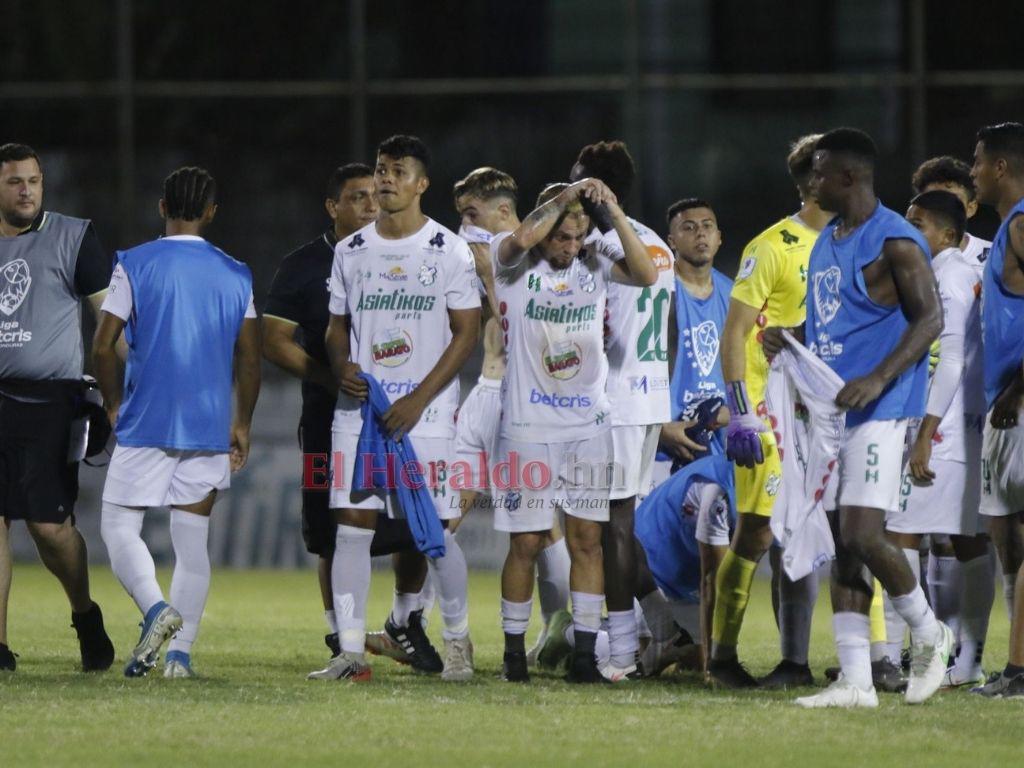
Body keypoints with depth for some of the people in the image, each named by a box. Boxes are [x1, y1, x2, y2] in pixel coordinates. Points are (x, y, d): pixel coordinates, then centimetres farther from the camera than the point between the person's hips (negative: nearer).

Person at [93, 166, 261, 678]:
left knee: (118, 525, 4)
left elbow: (102, 347, -6)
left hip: (145, 424, -3)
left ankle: (156, 607, -21)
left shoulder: (134, 265, -3)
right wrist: (242, 424, 19)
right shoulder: (235, 275, 7)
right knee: (192, 539, 7)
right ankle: (180, 652, 0)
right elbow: (249, 360, 8)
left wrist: (114, 405, 10)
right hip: (209, 426, 3)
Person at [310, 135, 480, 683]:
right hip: (357, 409, 4)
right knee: (351, 527, -3)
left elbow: (466, 332, -3)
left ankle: (458, 641, 16)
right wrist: (341, 366, -5)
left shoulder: (449, 251, -1)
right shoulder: (351, 252, 11)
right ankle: (350, 653, -1)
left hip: (424, 412, -4)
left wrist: (419, 400, -11)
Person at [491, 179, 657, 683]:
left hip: (589, 424, 3)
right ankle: (514, 650, 12)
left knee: (587, 537, 0)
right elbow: (523, 239, -25)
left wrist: (614, 213, -13)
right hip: (529, 427, -3)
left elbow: (646, 275, -7)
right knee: (526, 542, 0)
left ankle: (585, 652, 3)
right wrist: (572, 192, -18)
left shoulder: (593, 267, 7)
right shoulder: (512, 263, -3)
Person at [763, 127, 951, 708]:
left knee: (863, 534, -15)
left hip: (879, 411, -9)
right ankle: (855, 681, 5)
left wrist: (878, 379, -24)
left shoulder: (894, 241, -11)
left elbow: (930, 320, -15)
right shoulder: (827, 242, 17)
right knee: (842, 544, 5)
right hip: (828, 409, 9)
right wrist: (790, 341, 7)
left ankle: (929, 633, 8)